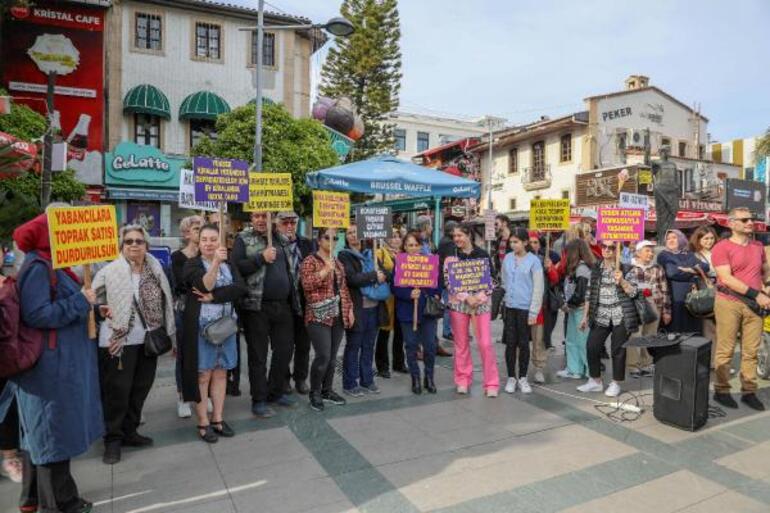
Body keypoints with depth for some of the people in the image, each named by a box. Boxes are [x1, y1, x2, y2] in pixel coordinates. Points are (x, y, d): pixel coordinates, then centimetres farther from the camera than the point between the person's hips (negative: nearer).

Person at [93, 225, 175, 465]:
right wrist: (100, 309, -21)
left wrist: (167, 333, 13)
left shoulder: (155, 268, 6)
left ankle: (129, 432, 31)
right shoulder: (109, 271, -8)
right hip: (119, 340, -5)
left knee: (141, 388, 14)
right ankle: (112, 439, 18)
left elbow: (164, 301, 13)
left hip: (148, 340, 5)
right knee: (117, 390, 2)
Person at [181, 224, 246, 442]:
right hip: (201, 327, -4)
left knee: (220, 373, 10)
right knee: (202, 375, 2)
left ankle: (218, 419, 21)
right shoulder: (192, 264, -2)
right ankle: (203, 423, 14)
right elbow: (204, 286, -21)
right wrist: (215, 262, -32)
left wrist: (213, 296, -16)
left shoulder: (229, 264, 9)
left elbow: (241, 288, -8)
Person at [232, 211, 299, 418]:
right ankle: (258, 400, 16)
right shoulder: (243, 239, 0)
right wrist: (261, 258, -19)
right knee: (258, 355, 3)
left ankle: (276, 392, 29)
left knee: (285, 349, 11)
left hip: (282, 305, 5)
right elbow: (236, 267, -13)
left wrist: (294, 300, 14)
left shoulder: (279, 238, 15)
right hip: (257, 307, -5)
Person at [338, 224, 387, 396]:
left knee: (368, 346, 13)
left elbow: (382, 273, 13)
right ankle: (350, 384, 16)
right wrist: (374, 276, -13)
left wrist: (383, 275, -9)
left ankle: (367, 381, 25)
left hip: (373, 306, 5)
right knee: (353, 347, 5)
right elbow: (352, 278, -17)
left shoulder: (370, 254, 14)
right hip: (356, 308, -5)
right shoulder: (344, 256, -3)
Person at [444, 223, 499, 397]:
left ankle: (491, 383, 8)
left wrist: (479, 297, -13)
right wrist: (466, 297, -15)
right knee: (461, 343, 7)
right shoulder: (450, 256, 1)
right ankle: (463, 380, 22)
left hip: (481, 302, -1)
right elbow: (448, 281, -4)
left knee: (485, 343, -4)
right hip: (458, 303, 1)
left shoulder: (483, 254, 1)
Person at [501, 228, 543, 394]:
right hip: (509, 307, 3)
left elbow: (538, 288, -8)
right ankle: (511, 378, 19)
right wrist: (505, 298, 11)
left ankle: (523, 378, 21)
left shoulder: (534, 261, -8)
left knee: (523, 344, 7)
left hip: (525, 308, -3)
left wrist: (533, 312, -10)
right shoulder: (507, 258, 4)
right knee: (510, 343, 7)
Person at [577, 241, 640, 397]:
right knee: (591, 346, 0)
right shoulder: (595, 268, 9)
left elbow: (633, 292, -8)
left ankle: (615, 384, 17)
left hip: (621, 315, -4)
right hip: (600, 315, 4)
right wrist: (586, 316, 10)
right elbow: (591, 294, 12)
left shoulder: (625, 268, -2)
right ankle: (595, 381, 16)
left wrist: (621, 280, -25)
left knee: (617, 349, 2)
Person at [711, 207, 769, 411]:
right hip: (729, 303, -5)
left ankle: (749, 391, 16)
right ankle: (721, 391, 8)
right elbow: (727, 279, -14)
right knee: (725, 350, -1)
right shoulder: (722, 247, -6)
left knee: (751, 350, 7)